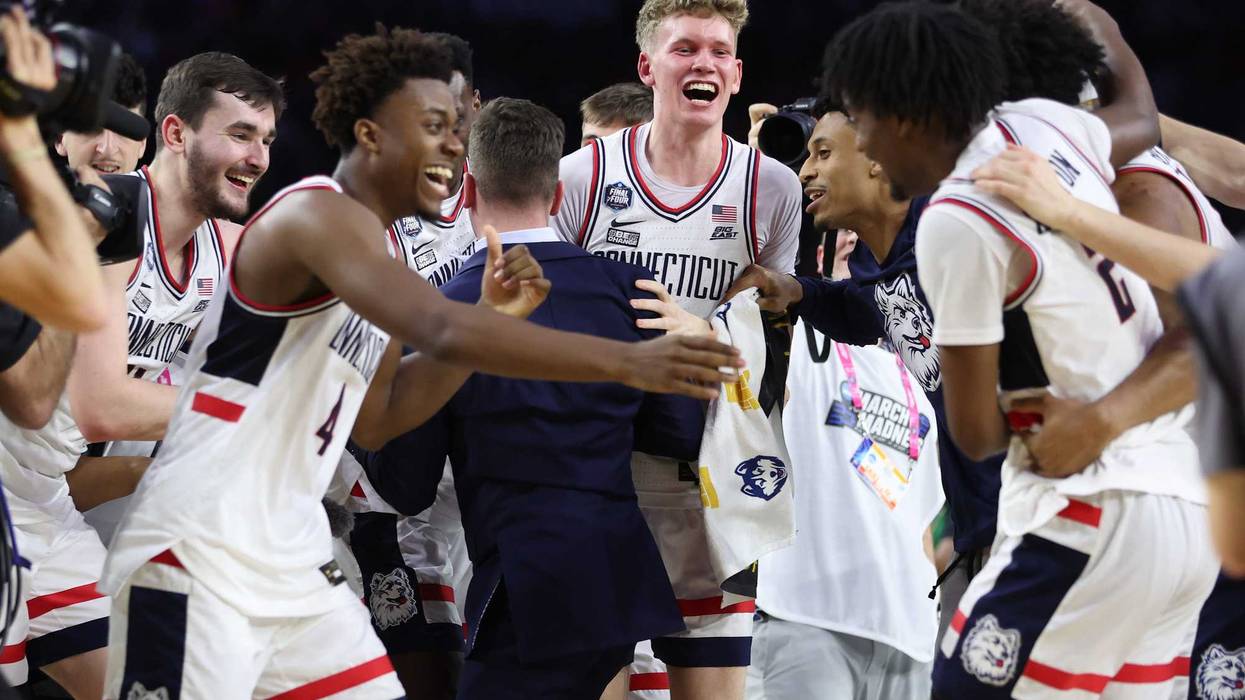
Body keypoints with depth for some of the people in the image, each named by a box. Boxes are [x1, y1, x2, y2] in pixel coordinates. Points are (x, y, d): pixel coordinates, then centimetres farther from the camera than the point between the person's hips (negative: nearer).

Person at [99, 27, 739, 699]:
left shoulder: (363, 243, 15)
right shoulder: (319, 214, -15)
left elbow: (373, 422, 21)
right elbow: (443, 332, -31)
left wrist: (493, 316, 9)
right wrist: (628, 361, -33)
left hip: (290, 568, 10)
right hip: (195, 565, -10)